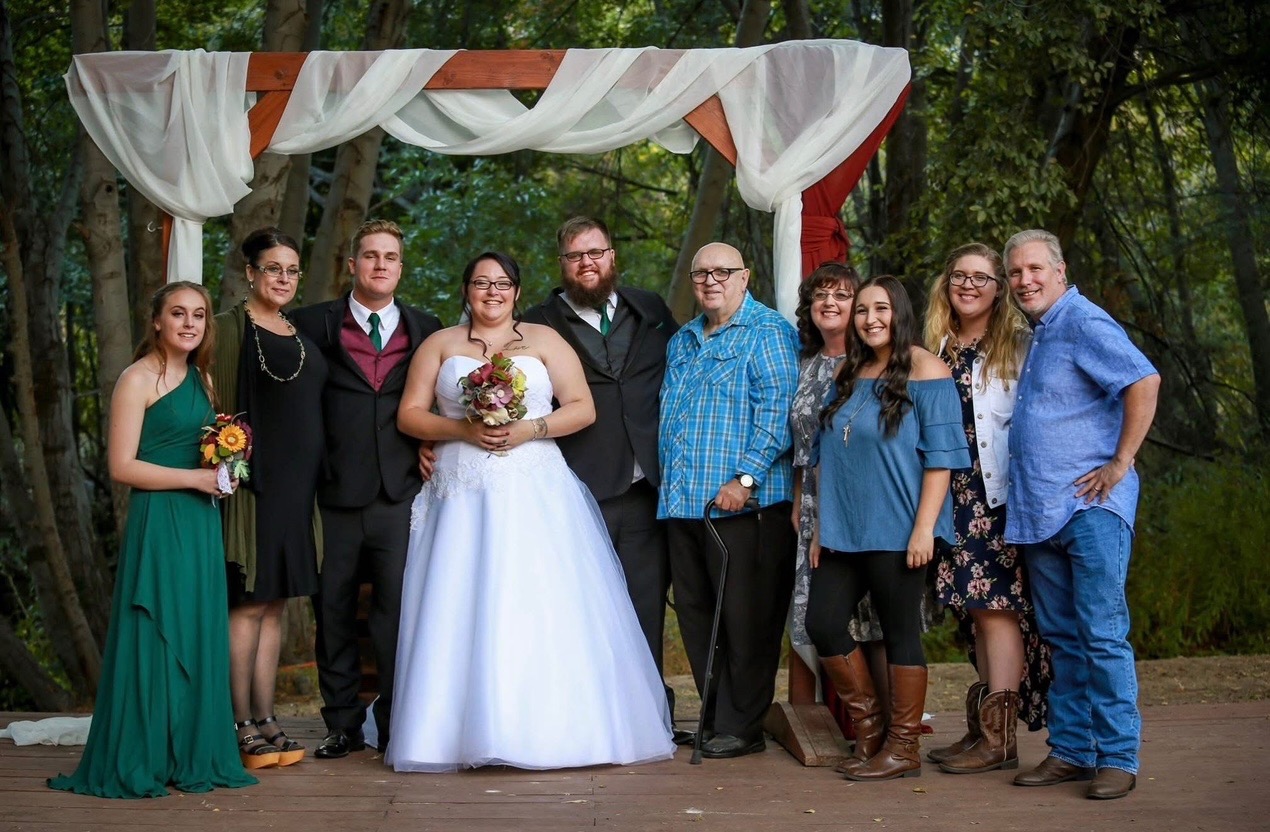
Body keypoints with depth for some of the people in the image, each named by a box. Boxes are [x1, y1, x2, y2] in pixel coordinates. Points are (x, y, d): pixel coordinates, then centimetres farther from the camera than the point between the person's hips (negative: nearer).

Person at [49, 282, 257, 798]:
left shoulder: (201, 377, 15)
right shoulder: (138, 379, -8)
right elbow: (121, 465, -13)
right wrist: (193, 477, -16)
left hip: (201, 523, 7)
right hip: (157, 521, -7)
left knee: (199, 637, 8)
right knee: (155, 636, -3)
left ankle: (193, 755, 16)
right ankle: (139, 763, 7)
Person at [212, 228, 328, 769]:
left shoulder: (301, 333, 16)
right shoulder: (232, 328, -4)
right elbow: (217, 404, -8)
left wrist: (312, 484, 16)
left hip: (297, 487, 7)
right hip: (254, 484, -7)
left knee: (274, 606, 10)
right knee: (249, 604, -3)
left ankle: (266, 720, 16)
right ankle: (242, 728, 3)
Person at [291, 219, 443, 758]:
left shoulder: (425, 329, 13)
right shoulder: (314, 324, 7)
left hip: (400, 493, 1)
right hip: (335, 494, 0)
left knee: (399, 611, -2)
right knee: (333, 611, 6)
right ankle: (343, 724, 17)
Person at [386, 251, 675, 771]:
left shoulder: (544, 340, 11)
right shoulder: (440, 345, 14)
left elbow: (583, 408, 4)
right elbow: (409, 415, 7)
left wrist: (529, 429, -10)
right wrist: (462, 429, -9)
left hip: (535, 492, -1)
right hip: (463, 495, 1)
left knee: (541, 607, -7)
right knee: (460, 611, -4)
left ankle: (551, 727, 0)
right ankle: (463, 730, 0)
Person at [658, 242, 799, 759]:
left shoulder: (767, 332, -4)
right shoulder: (682, 342, 21)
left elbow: (778, 408, -14)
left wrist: (747, 477, -21)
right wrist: (667, 483, 19)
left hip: (744, 502, -8)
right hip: (682, 502, 8)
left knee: (745, 617, -2)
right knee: (695, 615, 10)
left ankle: (741, 726, 7)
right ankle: (713, 718, 21)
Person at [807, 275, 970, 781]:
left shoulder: (924, 370, -5)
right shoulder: (848, 377, 15)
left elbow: (940, 456, -11)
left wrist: (924, 527, -18)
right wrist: (822, 525, 14)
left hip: (897, 531, -7)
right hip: (845, 531, 7)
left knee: (900, 632, 0)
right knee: (822, 624, 3)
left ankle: (902, 749, 10)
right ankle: (868, 729, 19)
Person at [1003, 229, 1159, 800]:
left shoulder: (1083, 324, -9)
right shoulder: (1037, 335, 19)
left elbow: (1145, 381, -21)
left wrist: (1120, 464, -19)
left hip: (1089, 507, -9)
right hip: (1040, 513, 9)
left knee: (1102, 635, -5)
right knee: (1062, 638, 12)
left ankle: (1118, 758, 2)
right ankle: (1070, 750, 19)